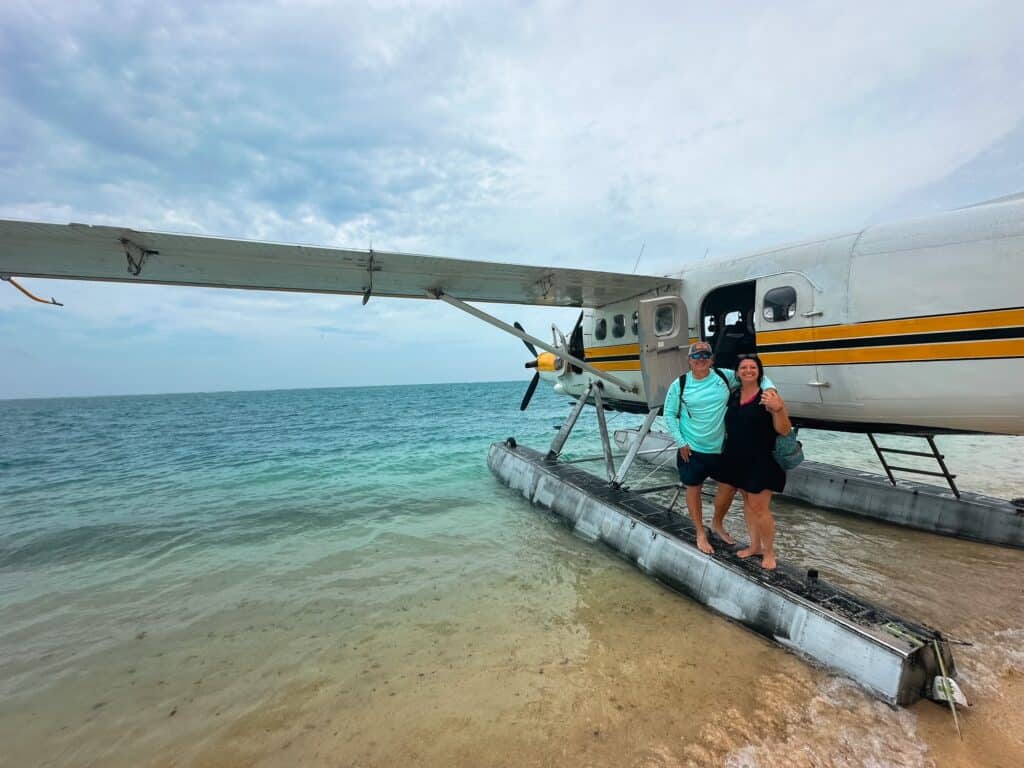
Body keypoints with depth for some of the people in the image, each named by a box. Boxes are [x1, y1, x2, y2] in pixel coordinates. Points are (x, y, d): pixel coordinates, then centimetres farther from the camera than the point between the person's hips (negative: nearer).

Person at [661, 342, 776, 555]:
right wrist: (680, 442, -7)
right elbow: (669, 414, -4)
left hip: (720, 447, 3)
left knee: (730, 486, 15)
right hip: (692, 449, -3)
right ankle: (700, 533, 30)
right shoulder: (680, 384, -10)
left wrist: (769, 388, -17)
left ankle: (717, 524, 42)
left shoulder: (724, 376, -5)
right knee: (693, 489, 10)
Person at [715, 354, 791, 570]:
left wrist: (778, 408, -30)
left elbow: (784, 430, -16)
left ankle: (769, 552, 23)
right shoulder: (733, 395, 4)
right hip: (737, 459, 6)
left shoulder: (768, 395, -13)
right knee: (747, 502, 18)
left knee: (759, 508, 2)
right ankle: (755, 546, 35)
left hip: (761, 461, -6)